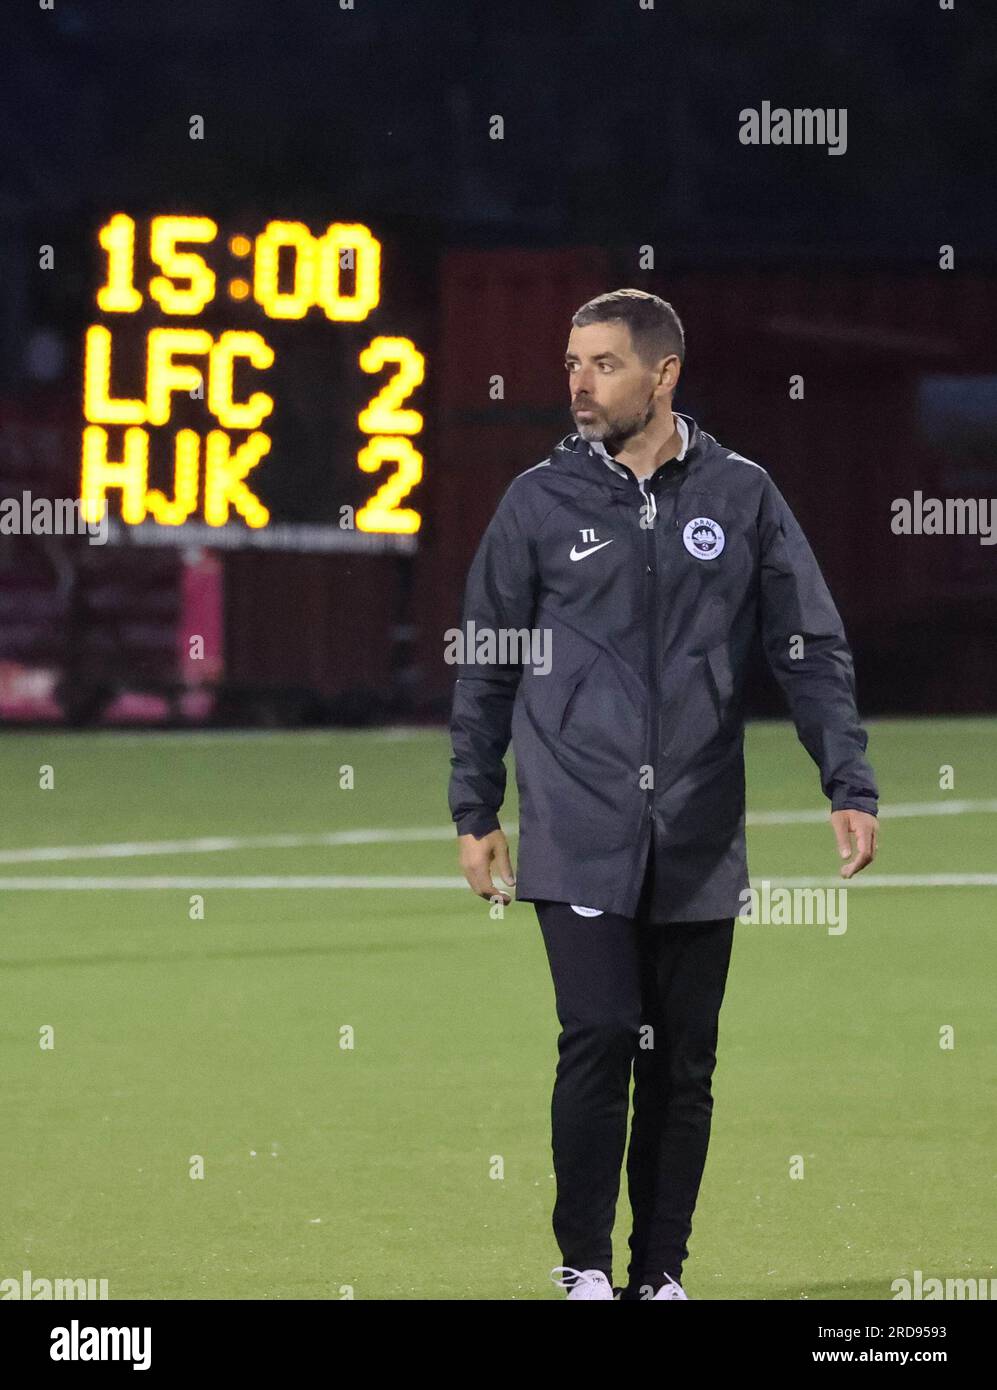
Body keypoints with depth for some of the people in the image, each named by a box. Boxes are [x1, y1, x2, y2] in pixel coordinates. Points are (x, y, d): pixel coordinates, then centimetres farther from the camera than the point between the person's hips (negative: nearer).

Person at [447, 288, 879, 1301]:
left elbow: (811, 649, 5)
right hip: (579, 836, -1)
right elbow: (485, 667, 9)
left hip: (700, 838, 1)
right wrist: (474, 811, 8)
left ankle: (660, 1271, 15)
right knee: (599, 1040, -10)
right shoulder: (540, 502, 3)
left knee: (684, 1063, 5)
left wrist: (849, 787, -4)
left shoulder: (740, 496, 4)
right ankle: (585, 1264, 4)